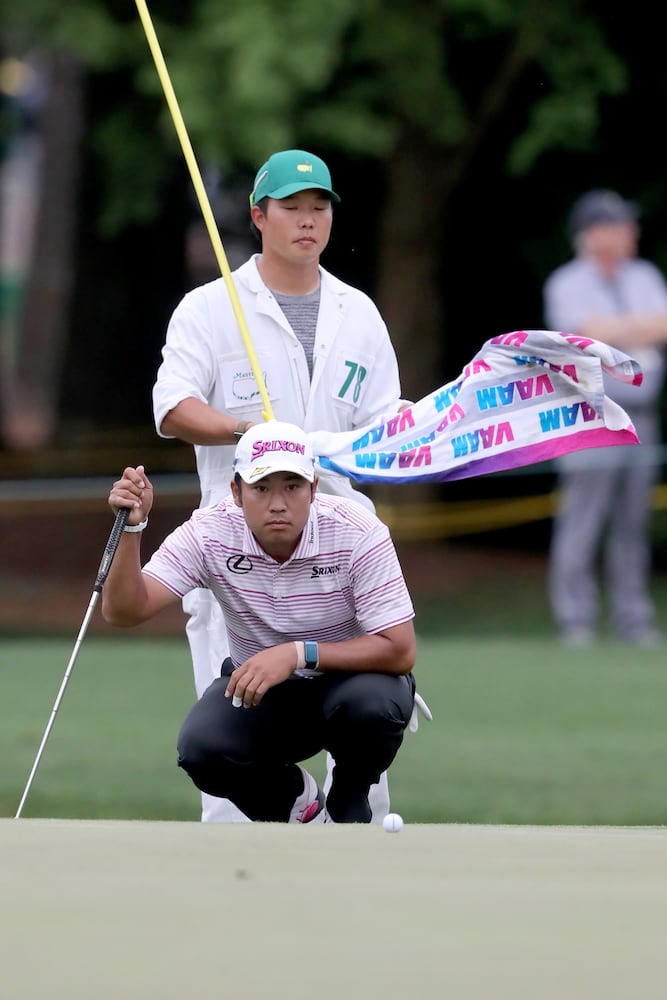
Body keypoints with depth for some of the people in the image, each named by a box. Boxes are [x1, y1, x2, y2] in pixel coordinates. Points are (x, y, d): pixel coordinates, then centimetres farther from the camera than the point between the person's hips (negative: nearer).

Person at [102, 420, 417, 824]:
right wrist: (132, 529, -38)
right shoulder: (211, 534, -18)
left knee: (372, 702, -37)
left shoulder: (358, 533, -24)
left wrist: (298, 654, -36)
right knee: (201, 748, -29)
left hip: (347, 675, -2)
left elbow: (401, 651, -27)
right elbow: (124, 610, -22)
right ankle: (290, 797, 7)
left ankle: (348, 810, -2)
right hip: (255, 688, 2)